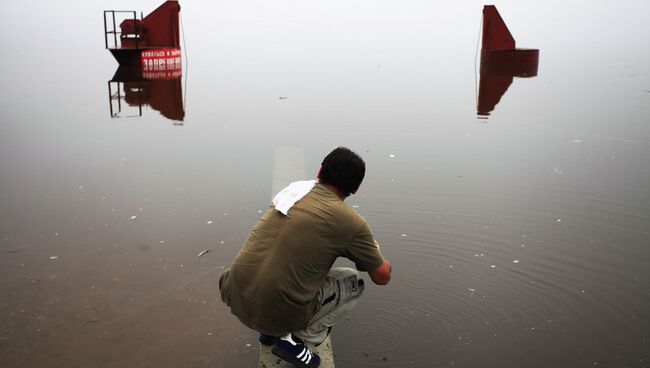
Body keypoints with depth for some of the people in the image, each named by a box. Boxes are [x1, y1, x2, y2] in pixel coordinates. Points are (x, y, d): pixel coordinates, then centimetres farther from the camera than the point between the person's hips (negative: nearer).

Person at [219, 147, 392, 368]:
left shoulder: (293, 188, 9)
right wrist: (375, 251, 29)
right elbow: (383, 276, 6)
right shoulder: (352, 223, -8)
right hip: (279, 313, -5)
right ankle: (299, 341, 5)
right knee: (353, 281, 16)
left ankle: (271, 330, 23)